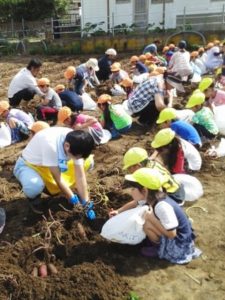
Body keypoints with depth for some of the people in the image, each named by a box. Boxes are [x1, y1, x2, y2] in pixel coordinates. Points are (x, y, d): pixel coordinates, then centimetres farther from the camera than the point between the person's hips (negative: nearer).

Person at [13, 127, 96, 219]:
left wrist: (87, 204, -16)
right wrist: (73, 199, -19)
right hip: (27, 165, -6)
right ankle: (34, 198, -1)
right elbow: (58, 179, -30)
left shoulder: (76, 143, -21)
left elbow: (80, 176, -16)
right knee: (35, 186, -41)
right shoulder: (50, 143, -40)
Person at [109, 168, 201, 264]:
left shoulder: (163, 206, -34)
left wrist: (152, 218, -27)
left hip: (179, 243, -8)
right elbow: (135, 203, 13)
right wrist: (118, 211, 7)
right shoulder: (151, 197, -8)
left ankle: (161, 249, 4)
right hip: (173, 236, 8)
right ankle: (160, 243, 15)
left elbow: (171, 234, -31)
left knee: (147, 225, -21)